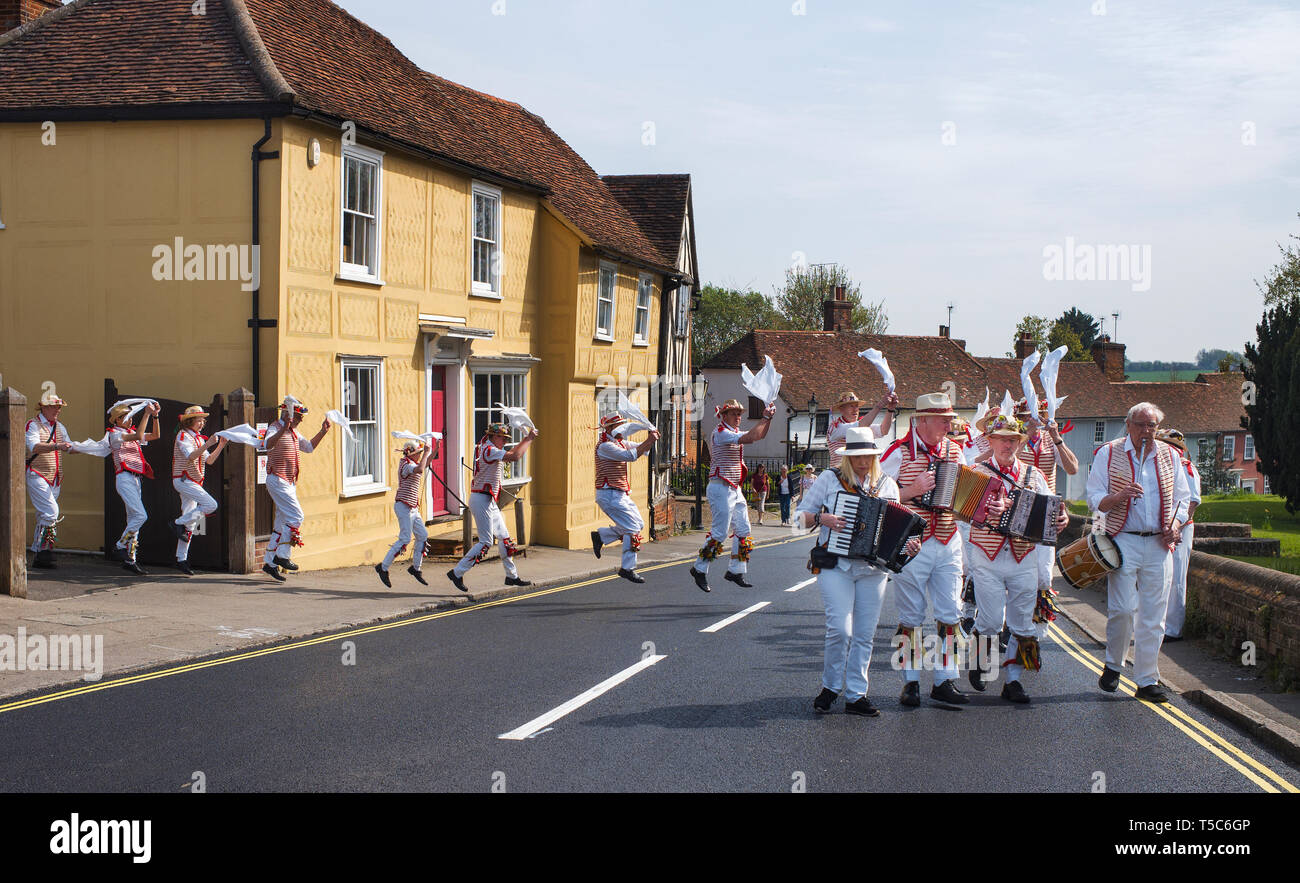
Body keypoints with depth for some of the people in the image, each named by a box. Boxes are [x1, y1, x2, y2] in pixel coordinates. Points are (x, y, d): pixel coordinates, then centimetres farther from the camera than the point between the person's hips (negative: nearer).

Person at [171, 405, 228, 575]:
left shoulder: (199, 438, 18)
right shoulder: (183, 436, -8)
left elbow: (209, 460, 16)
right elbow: (190, 457, -23)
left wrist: (221, 446, 4)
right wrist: (207, 444, -29)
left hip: (194, 482, 9)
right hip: (184, 480, -9)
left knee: (190, 522, 7)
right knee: (211, 505, -22)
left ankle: (181, 559, 9)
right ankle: (179, 523, -11)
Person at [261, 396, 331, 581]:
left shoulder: (293, 432, 16)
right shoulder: (275, 428, -12)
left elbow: (308, 447, 29)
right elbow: (268, 444, -34)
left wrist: (323, 432, 17)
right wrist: (283, 429, -48)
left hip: (289, 483, 9)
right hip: (277, 480, -9)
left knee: (282, 522, 10)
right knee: (296, 516, -15)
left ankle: (270, 562, 15)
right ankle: (282, 555, -10)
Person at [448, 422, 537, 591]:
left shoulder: (488, 449, 15)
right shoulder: (489, 450, -17)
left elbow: (509, 455, 26)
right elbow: (514, 456, -27)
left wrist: (526, 439, 15)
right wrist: (529, 439, -15)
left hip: (489, 502, 11)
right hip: (482, 500, -11)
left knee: (505, 537, 13)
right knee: (486, 542, -10)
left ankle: (512, 576, 21)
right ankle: (457, 573, -6)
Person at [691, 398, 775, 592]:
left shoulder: (735, 433, 16)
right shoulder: (721, 433, -13)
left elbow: (760, 435, 21)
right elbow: (750, 438, -25)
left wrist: (769, 418, 5)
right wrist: (764, 418, -18)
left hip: (735, 489, 10)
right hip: (721, 488, -10)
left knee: (743, 531, 7)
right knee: (720, 532, -9)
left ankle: (735, 571, 13)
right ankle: (699, 569, 2)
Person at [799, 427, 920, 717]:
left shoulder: (887, 485, 11)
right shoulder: (830, 479, 3)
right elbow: (801, 514, 6)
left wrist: (907, 545, -6)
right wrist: (822, 518, -14)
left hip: (872, 569, 3)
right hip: (836, 565, -3)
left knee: (864, 635, 3)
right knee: (840, 628, -15)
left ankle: (856, 696, 12)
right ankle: (830, 687, 5)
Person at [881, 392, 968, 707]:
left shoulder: (954, 451, 9)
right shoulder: (899, 452, -7)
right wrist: (913, 490, -18)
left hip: (948, 545, 5)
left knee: (950, 615, 3)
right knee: (911, 616, 3)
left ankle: (944, 681, 11)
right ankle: (910, 682, 13)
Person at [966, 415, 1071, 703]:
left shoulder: (1034, 475, 11)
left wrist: (1060, 519, -14)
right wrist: (984, 509, -33)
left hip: (1023, 560, 3)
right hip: (987, 560, -3)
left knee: (1022, 623, 3)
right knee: (991, 621, -5)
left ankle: (1013, 680, 13)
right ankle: (979, 661, 23)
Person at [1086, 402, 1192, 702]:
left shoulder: (1169, 456, 11)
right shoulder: (1108, 454, 2)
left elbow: (1182, 498, 17)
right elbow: (1094, 499, 0)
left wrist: (1175, 525, -2)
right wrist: (1119, 496, -20)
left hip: (1159, 545, 3)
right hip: (1123, 542, -3)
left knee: (1153, 615, 2)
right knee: (1122, 609, -10)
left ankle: (1147, 680, 9)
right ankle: (1113, 664, 15)